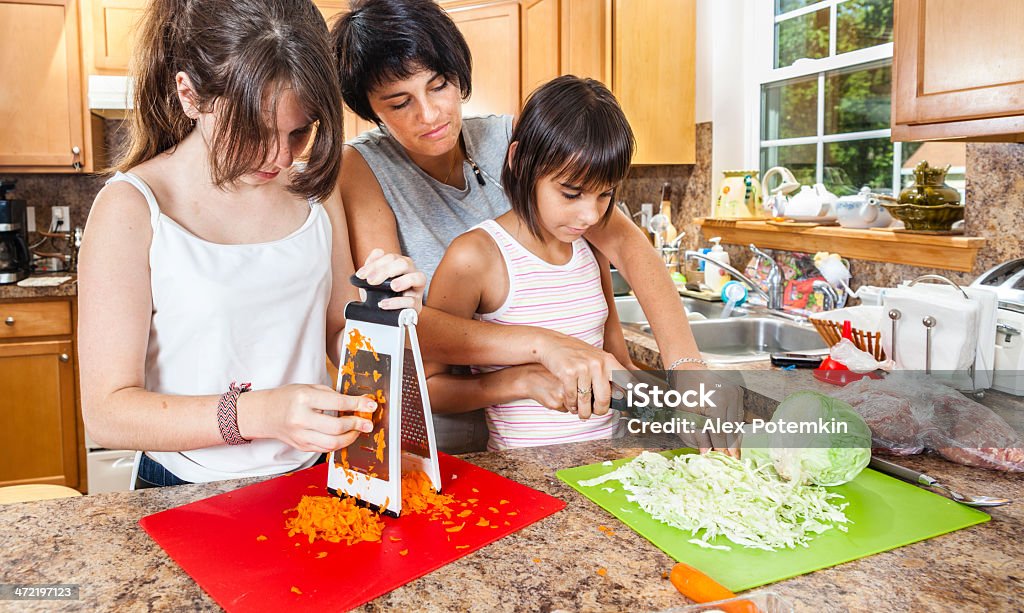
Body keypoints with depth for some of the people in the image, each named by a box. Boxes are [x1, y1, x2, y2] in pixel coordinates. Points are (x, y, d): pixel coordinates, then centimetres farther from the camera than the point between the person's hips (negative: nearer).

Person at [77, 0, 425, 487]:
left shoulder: (313, 191, 3)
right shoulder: (132, 208, -11)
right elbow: (106, 411, -14)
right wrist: (259, 414, -29)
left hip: (312, 480, 3)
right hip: (189, 499, -3)